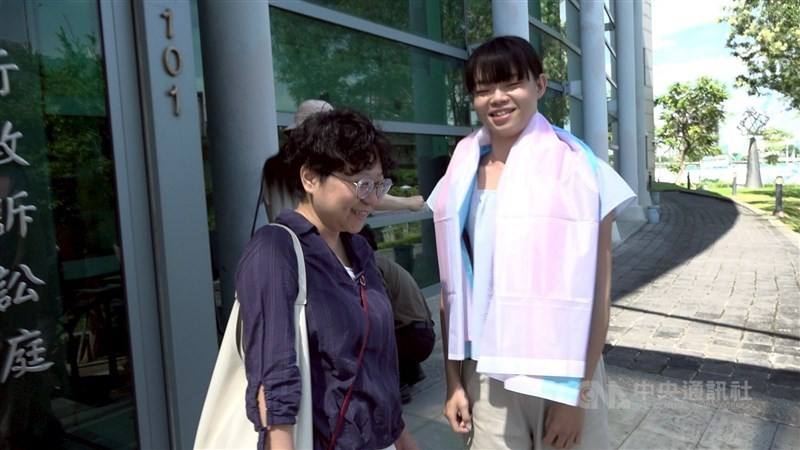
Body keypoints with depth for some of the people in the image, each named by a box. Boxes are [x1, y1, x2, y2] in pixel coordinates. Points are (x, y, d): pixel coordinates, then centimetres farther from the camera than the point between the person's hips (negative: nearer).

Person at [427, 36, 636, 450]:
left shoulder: (574, 168, -10)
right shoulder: (462, 176, 1)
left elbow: (595, 291, -9)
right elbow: (453, 287, 3)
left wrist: (577, 391, -10)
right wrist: (453, 380, 4)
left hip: (562, 374, -3)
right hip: (485, 376, 3)